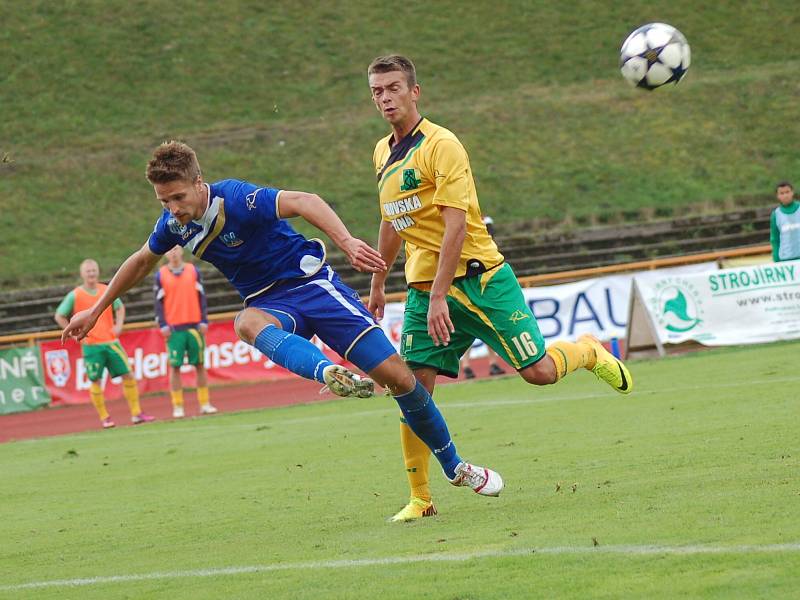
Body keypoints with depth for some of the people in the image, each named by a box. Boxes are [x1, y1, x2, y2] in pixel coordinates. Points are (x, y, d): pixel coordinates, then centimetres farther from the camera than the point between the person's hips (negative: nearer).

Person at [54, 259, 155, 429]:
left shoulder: (107, 291, 6)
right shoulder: (75, 295, -3)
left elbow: (119, 307, 22)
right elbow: (59, 316, 3)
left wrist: (119, 325, 5)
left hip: (111, 341, 3)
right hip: (90, 345, -3)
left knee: (127, 375, 0)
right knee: (95, 381, -3)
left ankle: (136, 413, 8)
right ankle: (104, 418, 8)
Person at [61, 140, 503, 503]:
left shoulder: (235, 199, -23)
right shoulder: (175, 223, -2)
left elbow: (302, 201, -36)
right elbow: (142, 261, 19)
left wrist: (346, 241, -52)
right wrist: (95, 311, 23)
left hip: (310, 283, -4)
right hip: (269, 303, 4)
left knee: (396, 375, -7)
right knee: (247, 324, -37)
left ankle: (454, 467, 16)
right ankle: (333, 375, -64)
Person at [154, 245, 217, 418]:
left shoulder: (193, 271, 8)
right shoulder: (160, 275, 4)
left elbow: (201, 297, 8)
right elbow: (159, 302, 3)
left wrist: (204, 321, 1)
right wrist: (163, 325, -6)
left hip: (194, 326, 1)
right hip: (174, 328, -1)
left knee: (200, 365, 2)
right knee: (175, 366, -3)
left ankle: (204, 403, 7)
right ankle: (177, 407, 0)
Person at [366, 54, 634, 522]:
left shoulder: (441, 145, -13)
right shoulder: (383, 154, 11)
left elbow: (455, 225, -19)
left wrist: (440, 296, -24)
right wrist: (378, 284, 30)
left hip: (479, 277, -6)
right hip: (424, 288, 6)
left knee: (538, 371, -7)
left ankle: (588, 352, 28)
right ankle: (420, 498, 1)